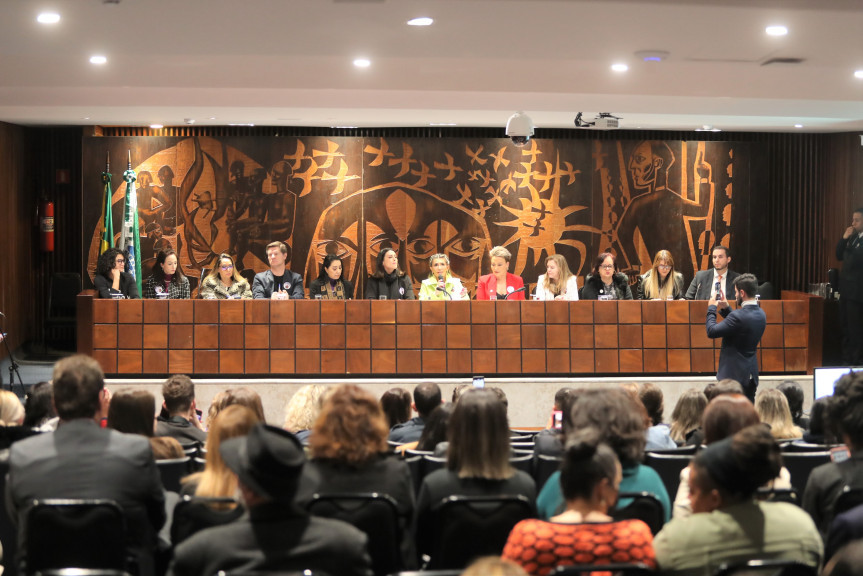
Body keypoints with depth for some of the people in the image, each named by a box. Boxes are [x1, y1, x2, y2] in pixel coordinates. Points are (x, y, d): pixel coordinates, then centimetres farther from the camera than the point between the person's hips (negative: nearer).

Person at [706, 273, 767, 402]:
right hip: (751, 375, 8)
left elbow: (711, 331, -17)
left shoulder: (739, 316, -23)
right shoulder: (760, 314, 5)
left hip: (733, 376, -8)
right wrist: (725, 309, 14)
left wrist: (712, 308, -3)